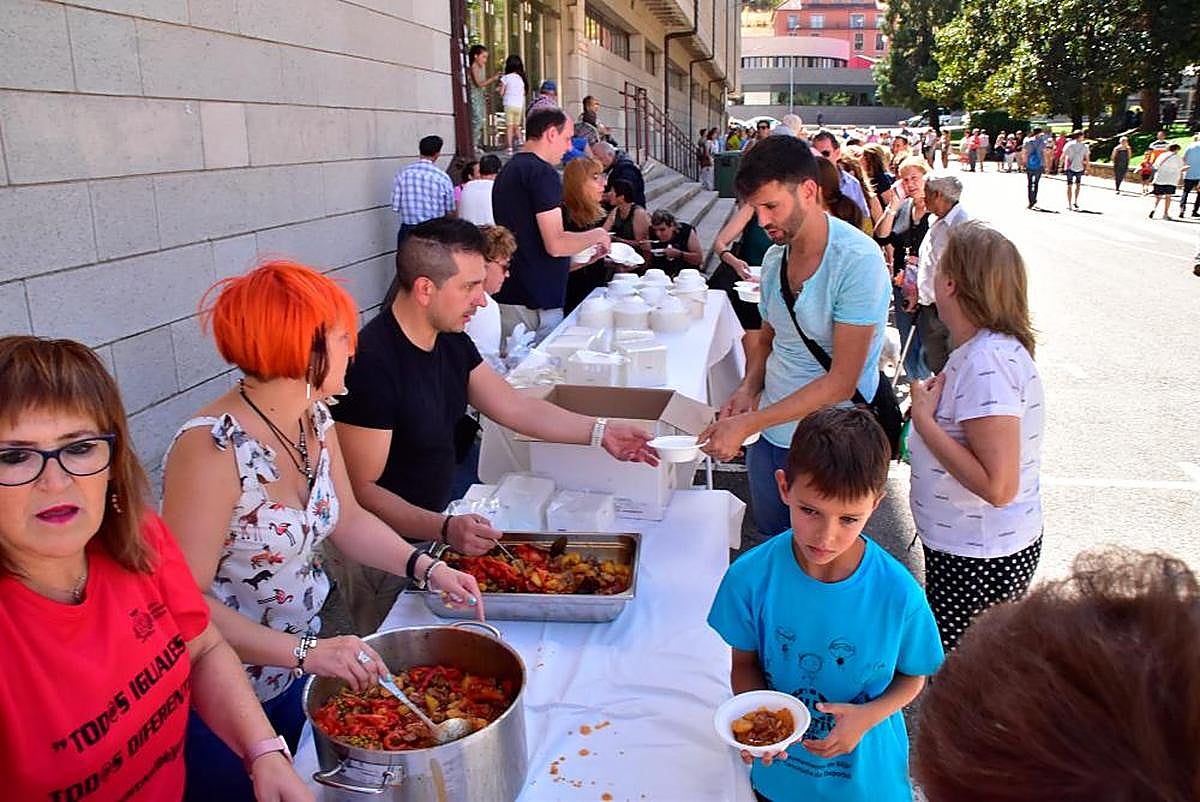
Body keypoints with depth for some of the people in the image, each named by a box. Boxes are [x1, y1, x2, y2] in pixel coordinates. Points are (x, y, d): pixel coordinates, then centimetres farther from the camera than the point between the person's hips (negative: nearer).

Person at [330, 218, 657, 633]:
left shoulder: (450, 340, 1)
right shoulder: (371, 362, -27)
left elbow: (515, 408, 6)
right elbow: (362, 490, -26)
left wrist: (599, 431, 1)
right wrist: (444, 529, -38)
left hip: (431, 528, 8)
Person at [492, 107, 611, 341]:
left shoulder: (508, 171, 16)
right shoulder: (542, 172, -14)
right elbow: (556, 245, -20)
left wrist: (582, 255, 26)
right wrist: (596, 235, -2)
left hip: (507, 297, 9)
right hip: (536, 304, -9)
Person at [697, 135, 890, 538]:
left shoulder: (859, 260, -20)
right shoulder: (775, 256, 3)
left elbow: (841, 382, -22)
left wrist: (748, 423, -24)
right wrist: (748, 389, -4)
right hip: (768, 435, 7)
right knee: (769, 540, 21)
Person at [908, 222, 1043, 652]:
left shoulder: (987, 362, -26)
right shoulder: (981, 350, 4)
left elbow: (998, 486, -29)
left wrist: (923, 419, -24)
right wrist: (931, 408, 2)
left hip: (983, 562, -9)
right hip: (968, 550, 10)